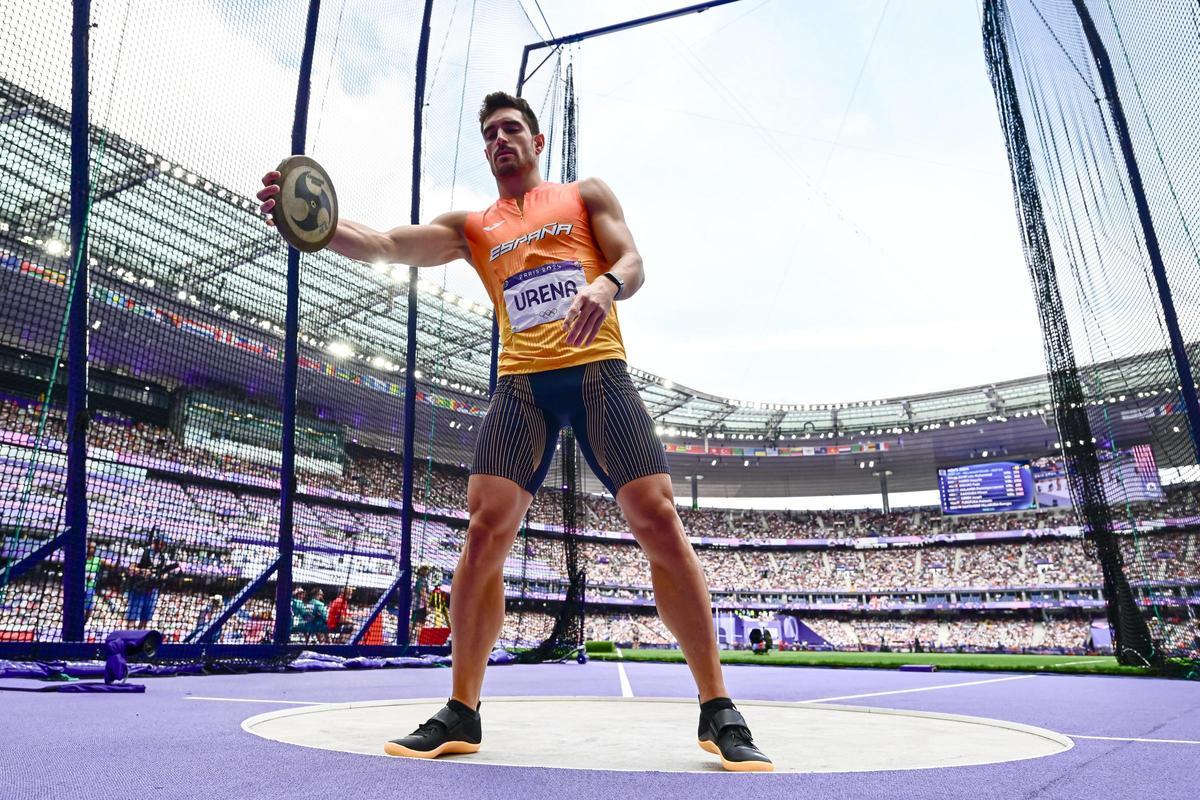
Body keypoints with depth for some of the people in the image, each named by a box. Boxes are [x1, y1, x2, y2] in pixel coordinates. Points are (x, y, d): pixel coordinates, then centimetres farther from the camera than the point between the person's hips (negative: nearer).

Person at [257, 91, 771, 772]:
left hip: (598, 369, -1)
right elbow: (383, 245, 6)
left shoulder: (587, 195, 17)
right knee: (485, 530, -11)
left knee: (658, 520, -11)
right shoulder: (471, 228, 19)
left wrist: (606, 284, -21)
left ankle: (719, 711, 0)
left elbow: (633, 265, 5)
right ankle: (462, 714, 4)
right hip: (520, 383, 2)